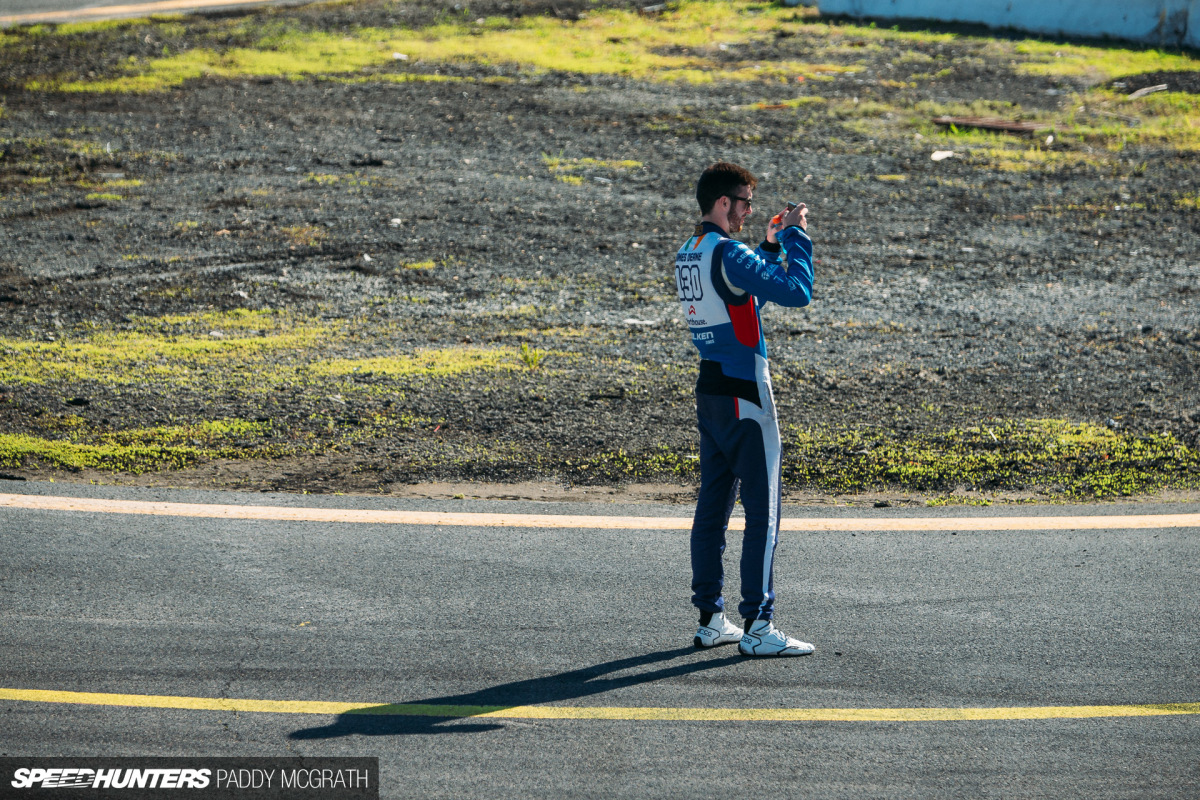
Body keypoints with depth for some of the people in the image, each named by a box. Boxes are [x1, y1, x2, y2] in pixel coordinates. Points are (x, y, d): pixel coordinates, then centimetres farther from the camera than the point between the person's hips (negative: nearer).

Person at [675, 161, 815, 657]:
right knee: (763, 512, -5)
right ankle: (757, 626, -6)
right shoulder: (728, 254, -17)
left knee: (713, 505, 12)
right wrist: (793, 236, -9)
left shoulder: (687, 256, 12)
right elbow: (797, 292, -20)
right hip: (744, 393, -9)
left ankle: (710, 619, 16)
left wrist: (772, 246, 19)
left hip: (709, 389, 9)